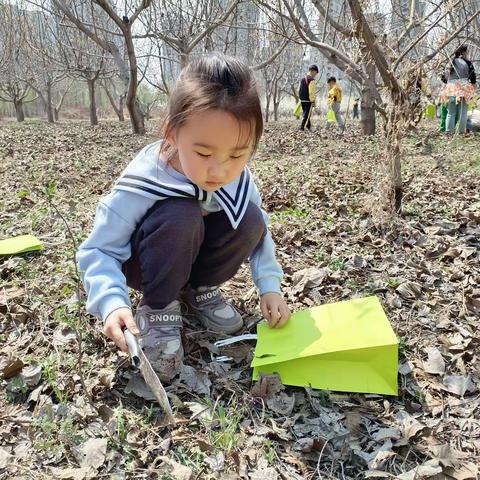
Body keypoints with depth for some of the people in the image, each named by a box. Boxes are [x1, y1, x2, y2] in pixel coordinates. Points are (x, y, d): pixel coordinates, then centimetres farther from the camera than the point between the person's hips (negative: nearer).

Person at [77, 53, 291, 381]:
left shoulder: (239, 179, -19)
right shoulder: (142, 185, -33)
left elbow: (259, 233, -3)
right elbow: (99, 251, -27)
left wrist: (270, 286, -15)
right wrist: (112, 302, -44)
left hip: (193, 253, 5)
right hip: (143, 263, -4)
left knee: (250, 219, -20)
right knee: (180, 217, -36)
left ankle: (200, 290, 2)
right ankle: (158, 307, -12)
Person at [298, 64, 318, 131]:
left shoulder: (302, 79, 13)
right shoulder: (311, 80, -13)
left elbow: (299, 90, 17)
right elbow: (311, 91, -18)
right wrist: (313, 101, -15)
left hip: (302, 100, 8)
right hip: (308, 100, -8)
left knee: (306, 114, 17)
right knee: (306, 115, -5)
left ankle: (309, 127, 26)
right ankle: (302, 127, -9)